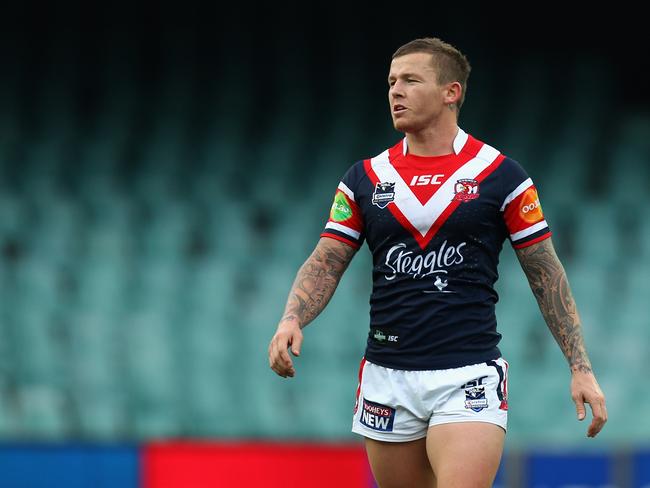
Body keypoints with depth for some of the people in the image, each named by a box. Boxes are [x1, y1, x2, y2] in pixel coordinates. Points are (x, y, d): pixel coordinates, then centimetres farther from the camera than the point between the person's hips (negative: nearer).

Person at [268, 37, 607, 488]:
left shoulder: (501, 176, 0)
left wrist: (581, 367, -1)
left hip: (469, 377, -4)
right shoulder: (365, 178, 9)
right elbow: (326, 264, 8)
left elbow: (546, 274, 4)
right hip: (388, 378, 4)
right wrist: (292, 319, -12)